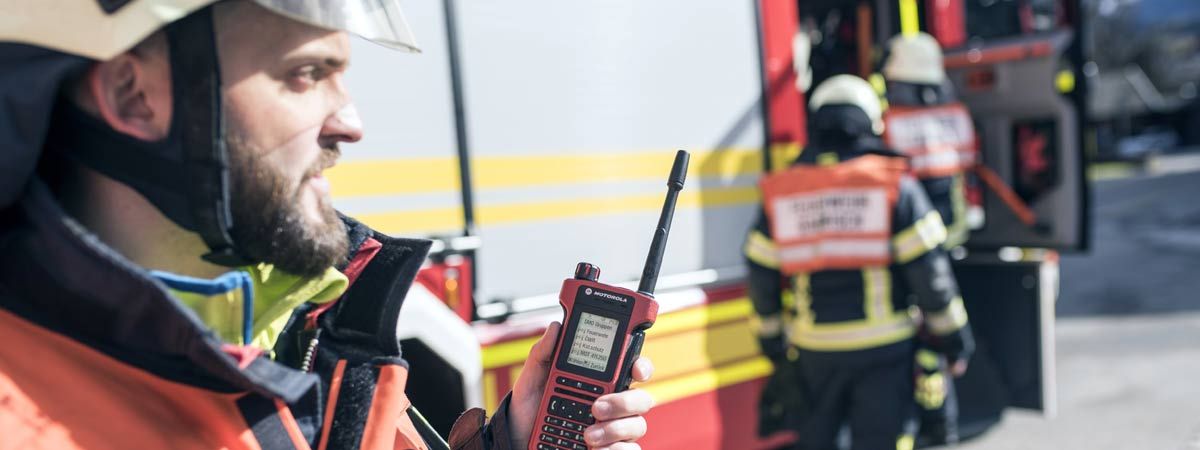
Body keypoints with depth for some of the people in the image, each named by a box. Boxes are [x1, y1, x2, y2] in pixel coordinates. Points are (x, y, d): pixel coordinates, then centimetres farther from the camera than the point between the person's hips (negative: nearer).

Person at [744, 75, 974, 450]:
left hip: (814, 348, 3)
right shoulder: (895, 186, -8)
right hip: (882, 347, -2)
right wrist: (953, 336, 3)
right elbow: (928, 270, -9)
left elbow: (762, 275, 4)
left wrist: (771, 338, 17)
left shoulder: (782, 192, 0)